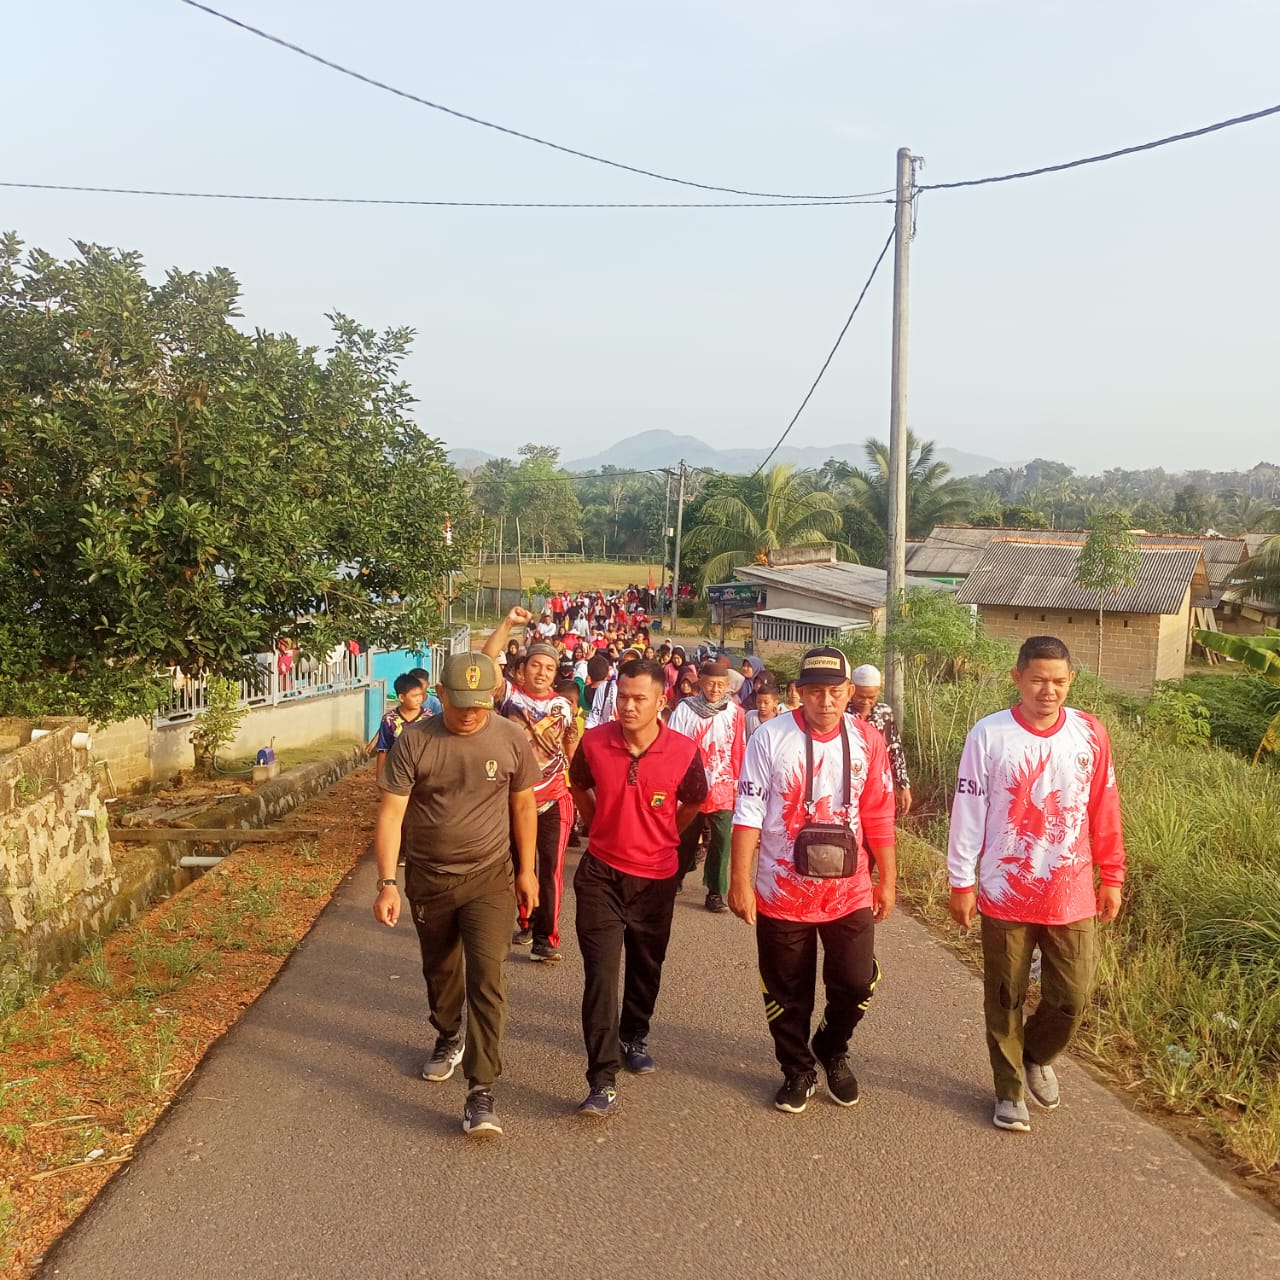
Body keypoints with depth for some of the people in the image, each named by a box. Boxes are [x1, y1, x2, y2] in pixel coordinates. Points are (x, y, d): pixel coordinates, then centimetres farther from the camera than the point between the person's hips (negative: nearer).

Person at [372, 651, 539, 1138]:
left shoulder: (510, 739, -10)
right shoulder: (413, 742, -14)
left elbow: (523, 805, 3)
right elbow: (391, 813, -14)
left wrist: (526, 870, 6)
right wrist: (386, 883, -20)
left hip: (489, 878, -1)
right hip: (427, 879, 1)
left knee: (486, 978, -10)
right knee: (439, 970, 20)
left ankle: (480, 1092, -5)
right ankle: (448, 1038, 47)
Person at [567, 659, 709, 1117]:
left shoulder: (684, 751, -15)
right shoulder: (593, 742, -13)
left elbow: (693, 801, 7)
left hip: (656, 877, 1)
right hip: (601, 873, -1)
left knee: (646, 967, 18)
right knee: (601, 972, -9)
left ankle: (635, 1036, 45)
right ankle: (603, 1081, -5)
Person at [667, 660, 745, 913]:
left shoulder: (734, 712, -2)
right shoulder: (684, 709, -6)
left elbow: (738, 750, 3)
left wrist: (737, 782, 5)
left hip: (722, 786, 0)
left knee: (722, 839, -6)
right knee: (686, 836, 16)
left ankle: (716, 891, 5)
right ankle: (675, 878, 38)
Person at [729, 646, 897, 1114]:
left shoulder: (867, 741, -2)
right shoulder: (770, 738, -11)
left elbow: (879, 818, 4)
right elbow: (748, 814, -10)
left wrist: (887, 879, 7)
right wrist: (740, 881, -11)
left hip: (850, 891, 2)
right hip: (783, 892, -2)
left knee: (856, 983, 5)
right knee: (787, 992, 12)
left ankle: (832, 1049, 35)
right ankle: (797, 1070, 35)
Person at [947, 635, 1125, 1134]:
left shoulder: (1090, 734, -3)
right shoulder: (988, 735, -10)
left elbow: (1104, 811, 5)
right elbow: (967, 813, -6)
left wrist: (1111, 877, 8)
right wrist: (961, 883, -5)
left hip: (1071, 896, 2)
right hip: (1005, 896, -2)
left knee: (1071, 997, 7)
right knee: (1005, 998, 10)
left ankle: (1038, 1057, 37)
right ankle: (1009, 1088, 30)